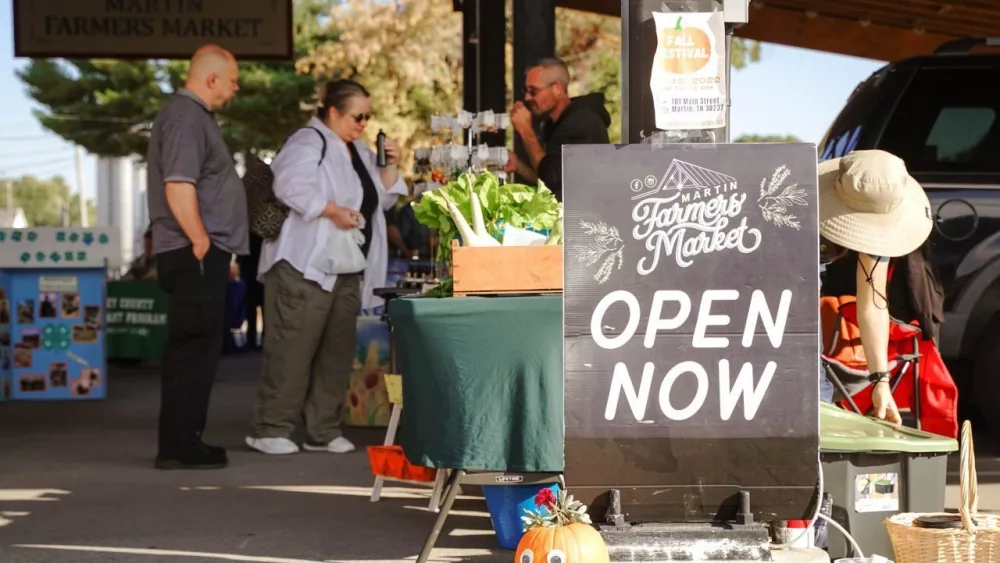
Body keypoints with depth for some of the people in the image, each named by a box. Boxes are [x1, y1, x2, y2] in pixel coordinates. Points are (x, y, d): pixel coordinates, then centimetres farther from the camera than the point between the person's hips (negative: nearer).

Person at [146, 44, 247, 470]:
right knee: (194, 347, -8)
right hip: (196, 254, -11)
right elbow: (178, 186, -23)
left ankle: (183, 441, 19)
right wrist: (201, 241, -20)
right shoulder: (185, 119, -14)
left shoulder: (194, 115, 20)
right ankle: (179, 447, -5)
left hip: (202, 253, 11)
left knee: (194, 348, 13)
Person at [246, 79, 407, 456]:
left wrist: (390, 166, 9)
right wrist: (333, 211, -23)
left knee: (337, 351, 8)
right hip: (304, 267, -9)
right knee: (292, 349, -9)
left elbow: (381, 199, 24)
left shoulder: (359, 152, 20)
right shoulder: (308, 142, -7)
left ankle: (324, 430, 14)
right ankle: (270, 429, -3)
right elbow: (292, 185, -22)